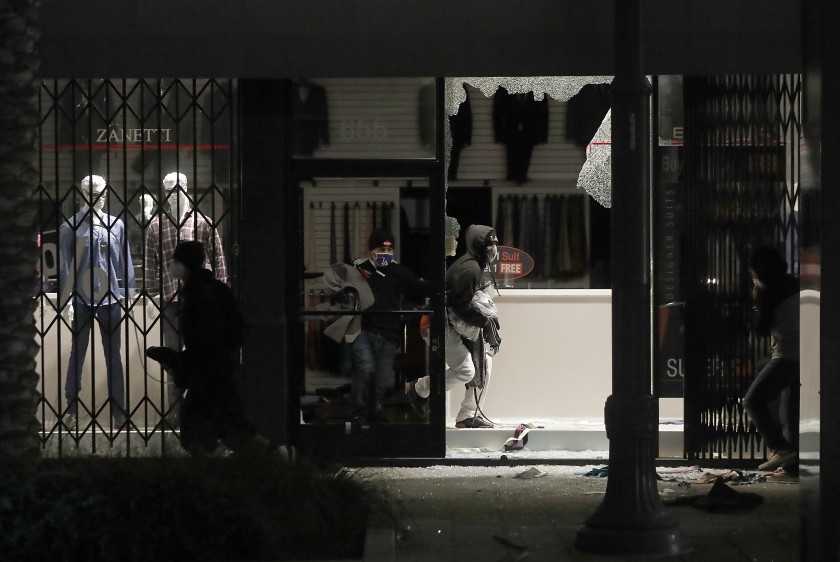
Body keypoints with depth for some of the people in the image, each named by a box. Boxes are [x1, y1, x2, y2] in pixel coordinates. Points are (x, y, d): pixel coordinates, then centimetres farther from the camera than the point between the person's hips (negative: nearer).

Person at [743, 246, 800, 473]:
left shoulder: (770, 291, -9)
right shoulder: (793, 284, 16)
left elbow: (761, 327, -4)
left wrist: (756, 300, 8)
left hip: (787, 356, -9)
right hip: (801, 357, 9)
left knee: (753, 401, -10)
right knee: (790, 412, 11)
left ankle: (780, 449, -19)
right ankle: (792, 462, 7)